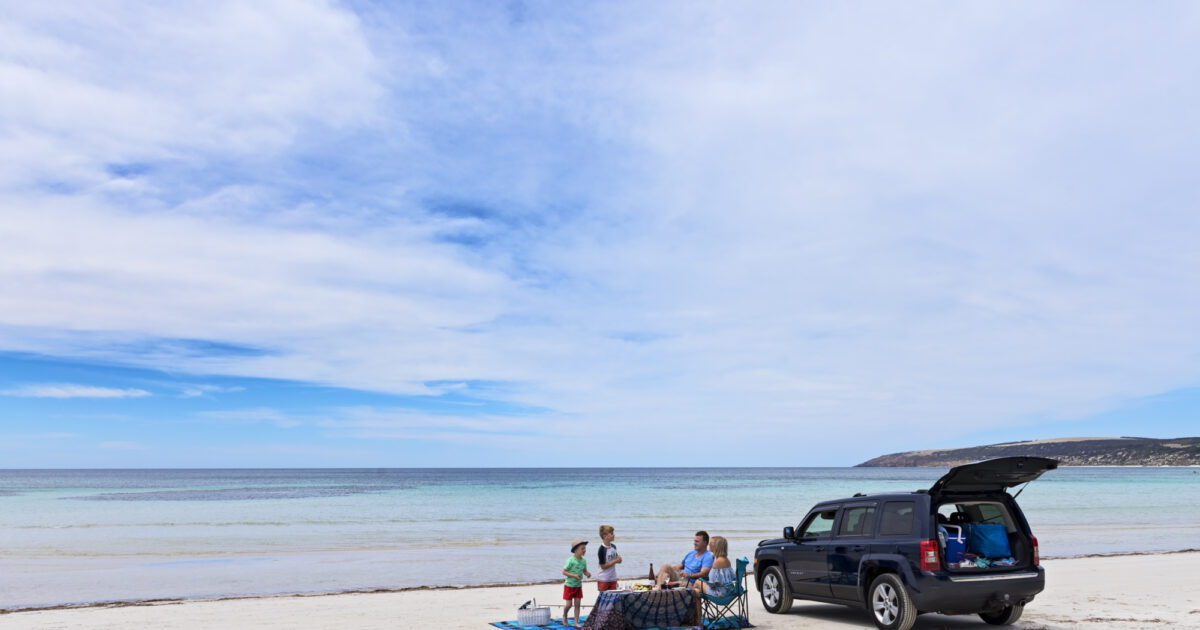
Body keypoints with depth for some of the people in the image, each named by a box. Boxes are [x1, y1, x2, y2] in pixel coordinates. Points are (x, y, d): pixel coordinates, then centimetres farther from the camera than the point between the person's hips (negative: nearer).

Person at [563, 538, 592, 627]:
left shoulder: (584, 560, -1)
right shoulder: (570, 560, -20)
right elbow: (564, 571, -18)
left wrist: (588, 573, -10)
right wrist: (574, 575, -29)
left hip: (578, 586, 5)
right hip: (569, 585, -5)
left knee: (577, 604, 3)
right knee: (568, 604, 0)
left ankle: (576, 622, 11)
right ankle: (564, 617, 29)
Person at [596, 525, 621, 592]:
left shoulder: (613, 547, 4)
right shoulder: (602, 549, -18)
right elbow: (603, 566, -18)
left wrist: (618, 559, -7)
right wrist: (615, 561, -18)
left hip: (613, 579, 7)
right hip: (603, 580, -7)